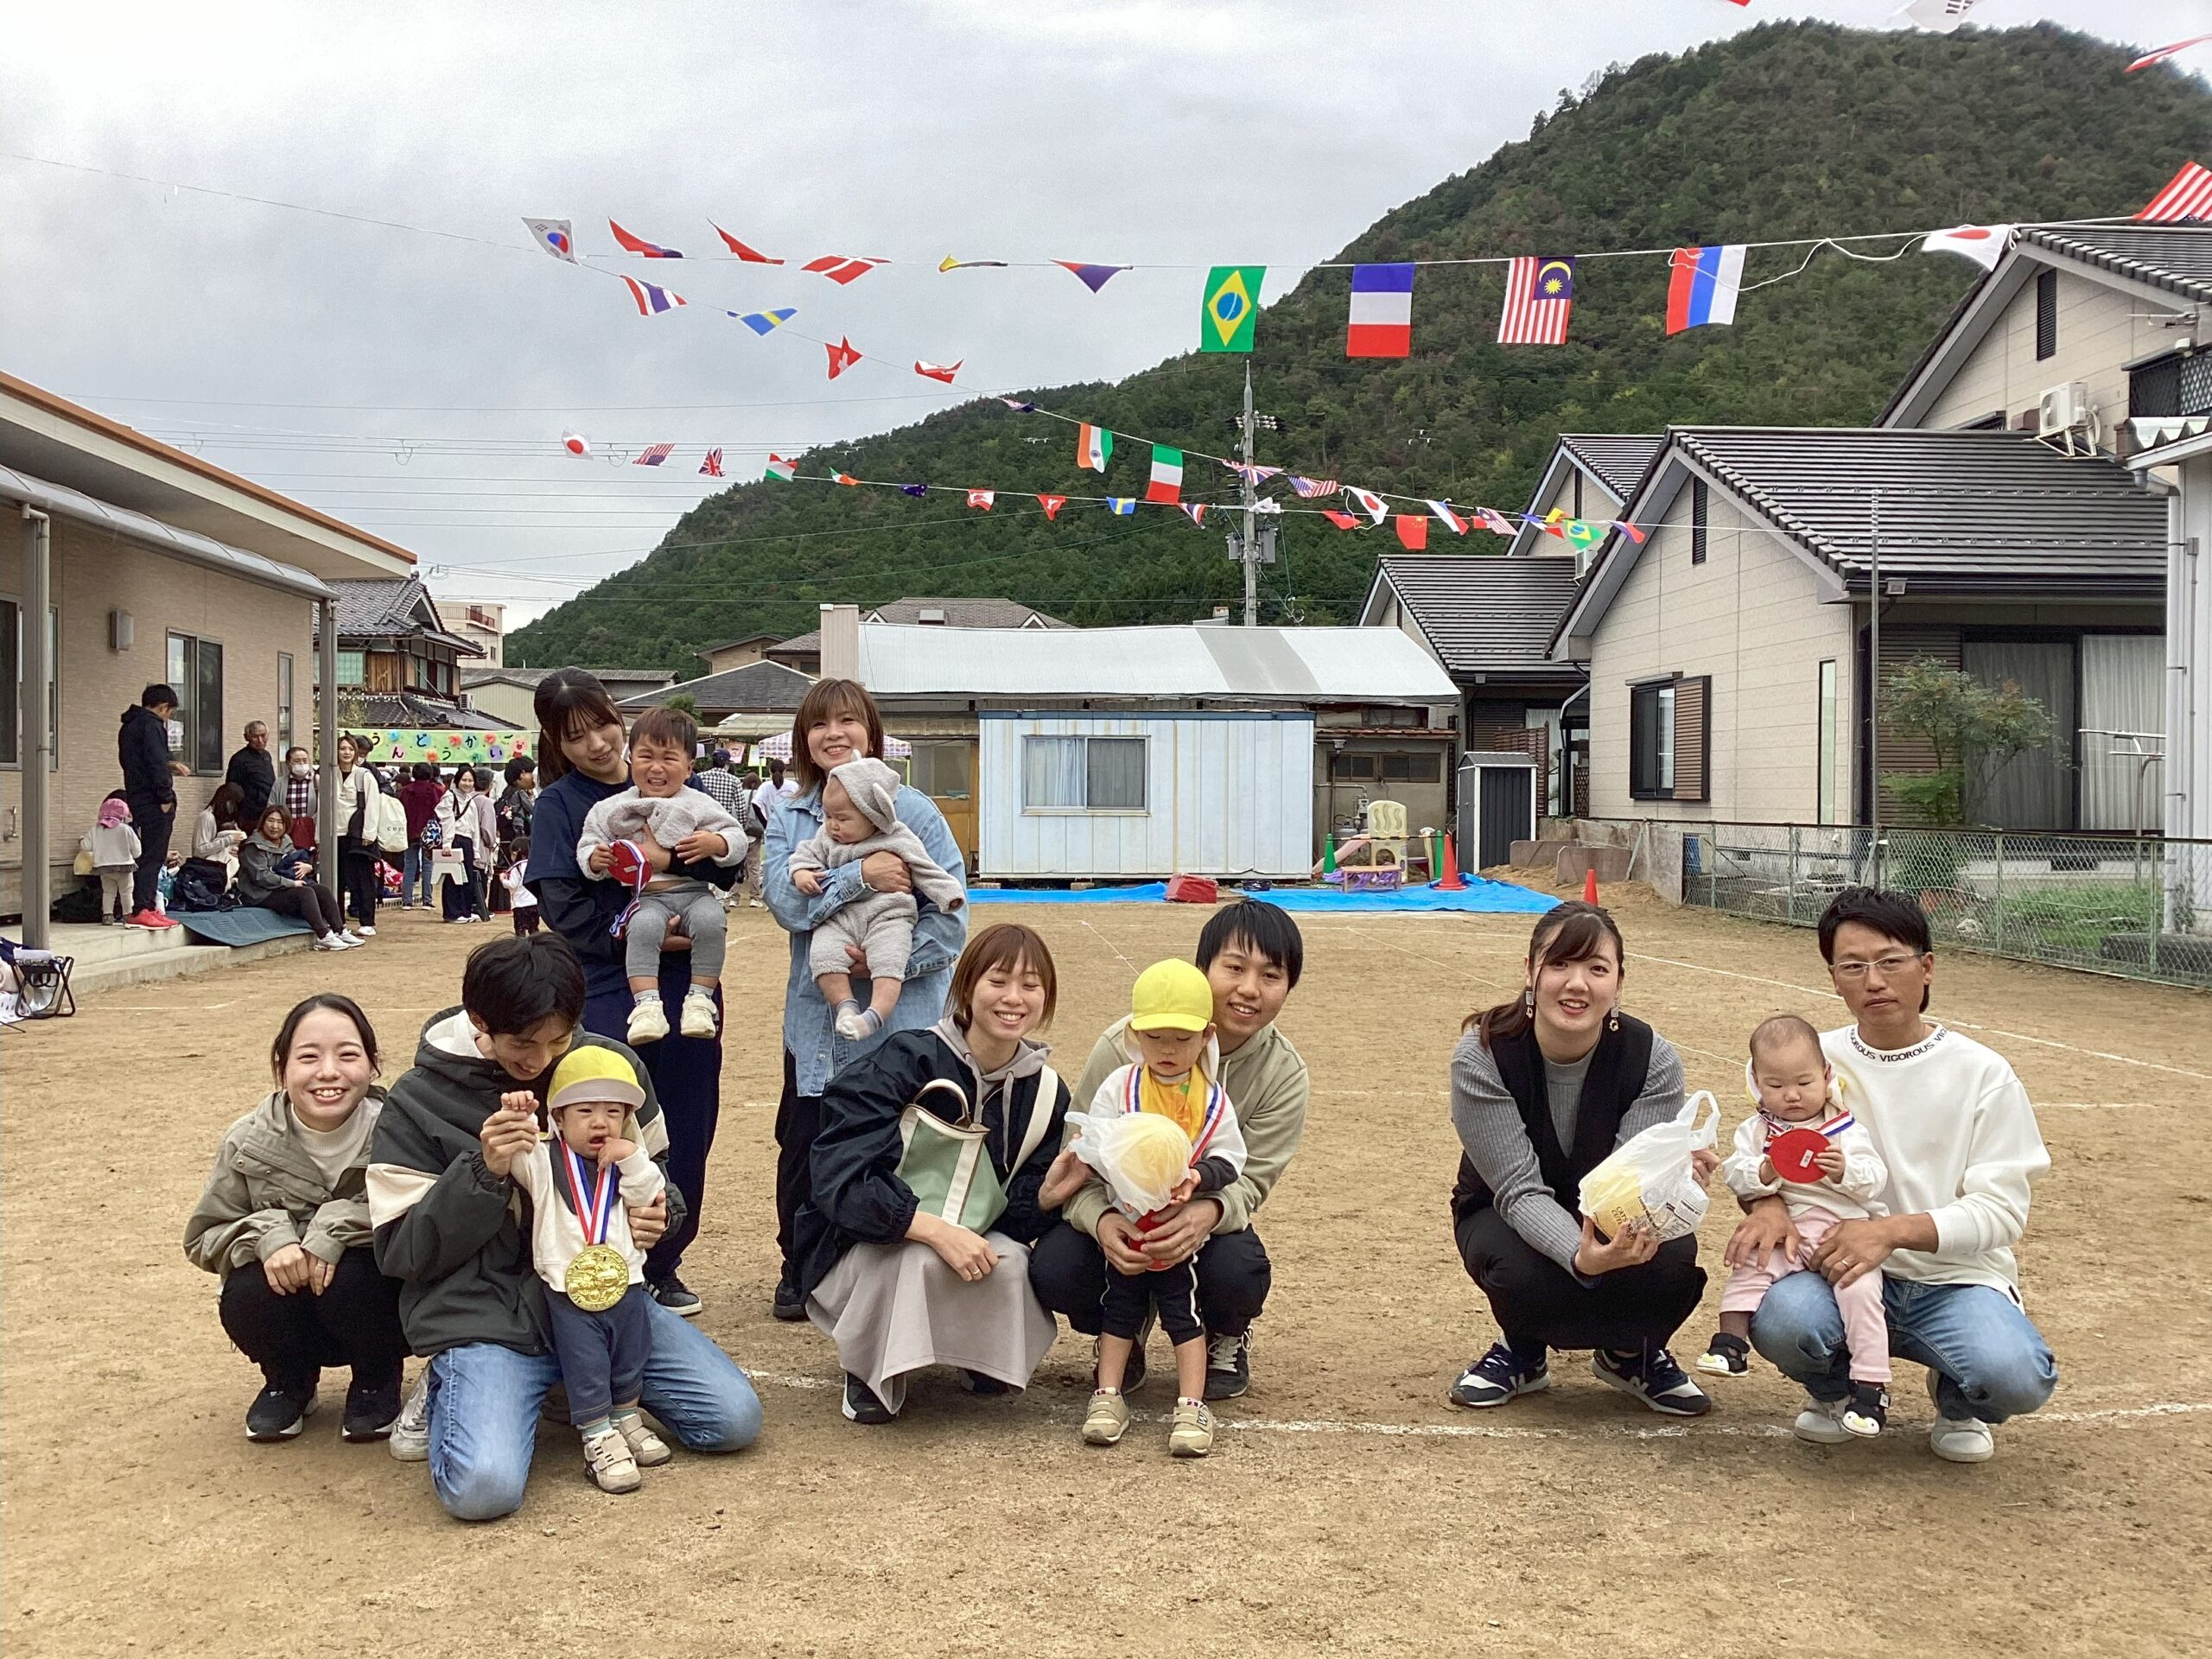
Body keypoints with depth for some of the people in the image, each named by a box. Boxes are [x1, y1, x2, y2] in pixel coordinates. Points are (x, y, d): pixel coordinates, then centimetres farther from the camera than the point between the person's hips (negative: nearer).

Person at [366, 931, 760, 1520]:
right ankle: (451, 1392, 8)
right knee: (483, 1487, -27)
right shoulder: (417, 1102, -5)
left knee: (735, 1418, -9)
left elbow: (654, 1171, 18)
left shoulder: (612, 1064, 2)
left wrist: (658, 1214, -7)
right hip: (486, 1316, -4)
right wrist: (483, 1172, -21)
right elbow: (399, 1251, -6)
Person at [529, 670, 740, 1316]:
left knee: (685, 1129, 7)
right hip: (604, 990, -3)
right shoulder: (557, 806, -1)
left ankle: (663, 1264, 23)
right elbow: (562, 906, -9)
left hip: (684, 985, 3)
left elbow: (725, 876, 10)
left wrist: (720, 848, -12)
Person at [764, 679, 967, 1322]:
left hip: (904, 1017, -2)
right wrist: (860, 876, -24)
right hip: (818, 1020, 3)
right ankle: (801, 1271, 28)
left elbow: (949, 914, -7)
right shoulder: (787, 820, 6)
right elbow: (785, 900, -11)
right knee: (805, 1147, 8)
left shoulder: (914, 812, -2)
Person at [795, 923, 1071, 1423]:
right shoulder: (905, 1061, -20)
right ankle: (872, 1373, -6)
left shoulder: (1045, 1092, -3)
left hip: (969, 1241, 4)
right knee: (919, 1259, -38)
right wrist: (936, 1230, -39)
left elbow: (1026, 1212, -3)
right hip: (865, 1246, -4)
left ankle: (988, 1361, 5)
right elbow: (841, 1181, -28)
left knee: (1011, 1262, -30)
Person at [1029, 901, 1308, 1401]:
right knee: (1053, 1270, -31)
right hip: (1120, 1218, 0)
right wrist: (1100, 1220, -37)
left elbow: (1249, 1181, -14)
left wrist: (1207, 1213, -40)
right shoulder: (1127, 1043, -19)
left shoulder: (1284, 1074, -13)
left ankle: (1225, 1340, 7)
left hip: (1204, 1226, 1)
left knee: (1238, 1270, -34)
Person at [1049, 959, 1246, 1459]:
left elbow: (1229, 1159, -3)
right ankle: (1108, 1397, 18)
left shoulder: (1212, 1099, -3)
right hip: (1124, 1224, 1)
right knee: (1120, 1305, 10)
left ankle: (1192, 1407, 8)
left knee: (1184, 1310, 4)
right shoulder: (1120, 1087, -5)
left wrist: (1198, 1177, -22)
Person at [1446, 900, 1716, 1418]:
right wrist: (1581, 1256, -49)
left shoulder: (1654, 1061, -21)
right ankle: (1524, 1353, 3)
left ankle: (1630, 1354, 5)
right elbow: (1520, 1190, -29)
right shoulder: (1482, 1055, -25)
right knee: (1525, 1275, -36)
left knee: (1671, 1262, -32)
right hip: (1507, 1215, -1)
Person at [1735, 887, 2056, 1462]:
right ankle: (1833, 1387, 7)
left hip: (1956, 1277, -1)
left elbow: (2002, 1210, -7)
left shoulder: (1983, 1073, -3)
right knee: (1779, 1318, -33)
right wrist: (1767, 1205, -18)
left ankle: (1958, 1403, 9)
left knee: (2017, 1376, -32)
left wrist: (1894, 1230, -24)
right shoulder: (1812, 1060, 4)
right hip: (1840, 1269, 1)